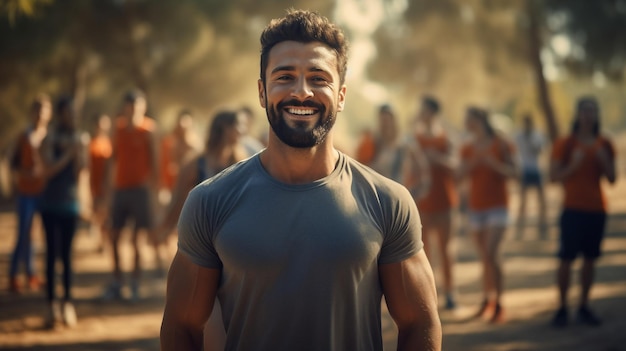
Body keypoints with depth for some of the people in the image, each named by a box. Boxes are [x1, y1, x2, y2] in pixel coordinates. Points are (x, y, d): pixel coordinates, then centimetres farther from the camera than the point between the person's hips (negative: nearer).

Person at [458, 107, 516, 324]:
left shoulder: (500, 145, -3)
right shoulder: (467, 149, 9)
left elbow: (512, 172, -8)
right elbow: (461, 174, -1)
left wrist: (492, 162, -22)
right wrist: (473, 162, -19)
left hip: (497, 205, -4)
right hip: (476, 206, 5)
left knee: (491, 253, -16)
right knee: (484, 256, 7)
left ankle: (498, 304, -12)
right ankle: (487, 299, 16)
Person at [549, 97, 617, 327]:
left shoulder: (605, 146, 9)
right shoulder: (565, 144, -2)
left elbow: (612, 179, 8)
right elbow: (554, 177, -5)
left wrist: (604, 161, -10)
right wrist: (573, 165, -19)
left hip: (597, 210, 3)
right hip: (573, 210, -3)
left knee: (590, 259, 3)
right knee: (566, 259, -6)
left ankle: (584, 308, 9)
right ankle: (562, 308, 1)